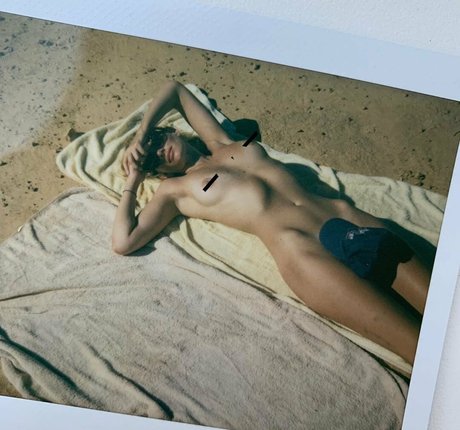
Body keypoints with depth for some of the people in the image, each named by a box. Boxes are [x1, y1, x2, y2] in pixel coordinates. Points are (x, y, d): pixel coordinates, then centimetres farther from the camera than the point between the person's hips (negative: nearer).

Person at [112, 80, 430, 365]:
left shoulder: (226, 146, 26)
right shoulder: (175, 190, 15)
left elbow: (175, 88, 39)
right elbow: (124, 242, 4)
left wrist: (139, 136, 29)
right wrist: (133, 181, 16)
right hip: (306, 249, -5)